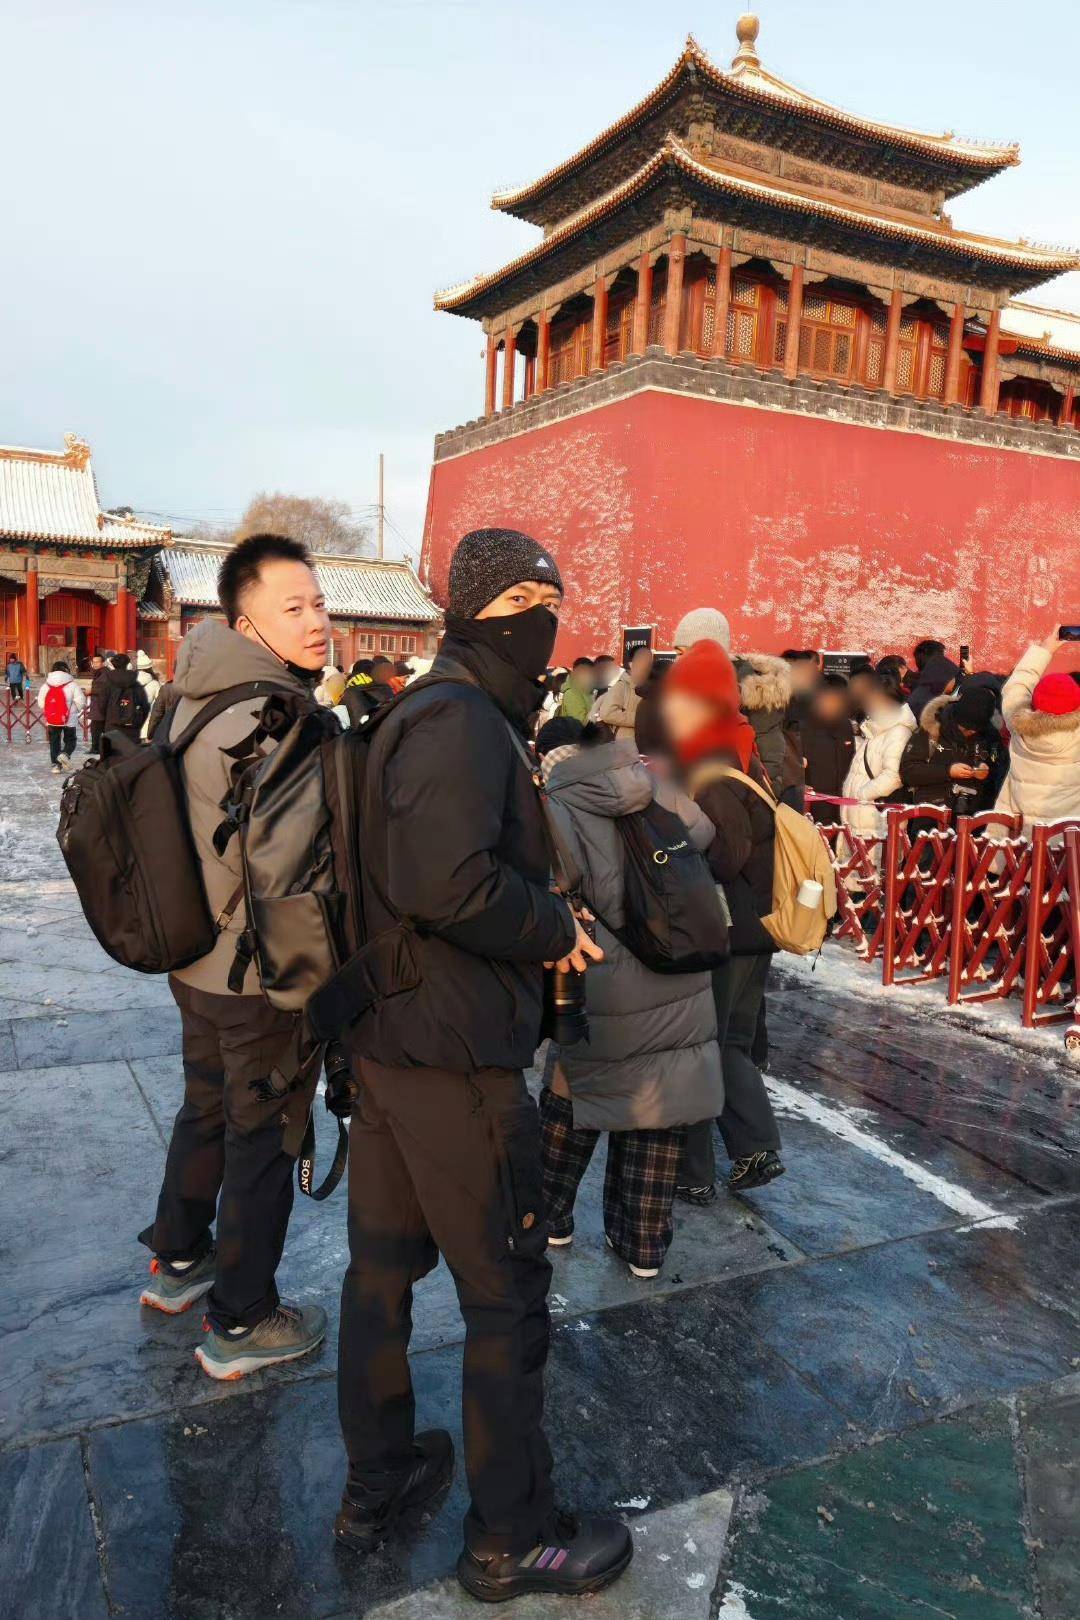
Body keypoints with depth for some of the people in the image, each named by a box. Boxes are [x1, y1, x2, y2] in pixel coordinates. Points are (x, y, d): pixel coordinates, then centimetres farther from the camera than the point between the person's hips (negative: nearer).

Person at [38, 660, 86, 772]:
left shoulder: (46, 685, 3)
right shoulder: (72, 684, -8)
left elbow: (40, 702, 6)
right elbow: (80, 701, -11)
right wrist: (75, 710, 9)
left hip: (52, 720, 3)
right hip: (69, 720, -3)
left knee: (54, 742, 13)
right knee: (70, 740, 10)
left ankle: (56, 764, 9)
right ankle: (65, 754, -18)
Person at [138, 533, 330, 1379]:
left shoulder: (198, 699, 5)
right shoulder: (271, 721, -25)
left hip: (198, 956, 9)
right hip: (263, 974, -9)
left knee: (206, 1107, 26)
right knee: (264, 1138, 8)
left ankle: (178, 1260, 46)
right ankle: (241, 1324, 24)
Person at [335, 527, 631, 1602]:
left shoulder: (422, 713, 14)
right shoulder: (460, 718, -18)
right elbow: (452, 881, -32)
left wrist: (543, 920, 6)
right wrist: (556, 928, -15)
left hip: (386, 1038, 10)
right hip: (456, 1059, -10)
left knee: (382, 1268, 20)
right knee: (508, 1298, 7)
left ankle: (375, 1485, 39)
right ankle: (509, 1541, 26)